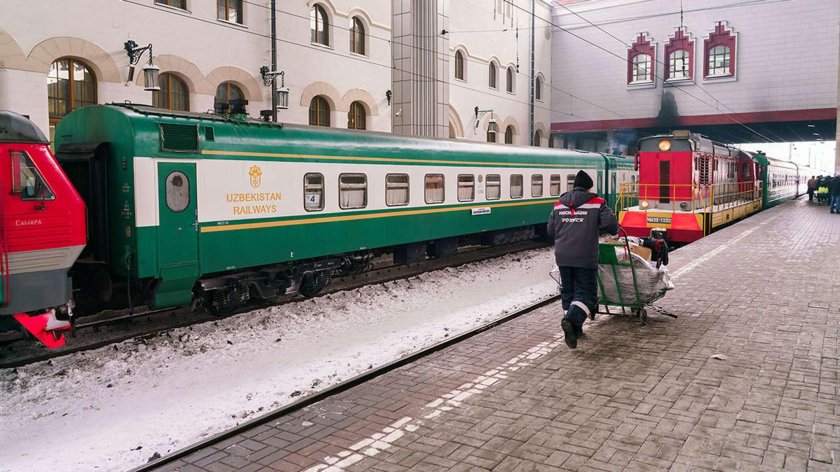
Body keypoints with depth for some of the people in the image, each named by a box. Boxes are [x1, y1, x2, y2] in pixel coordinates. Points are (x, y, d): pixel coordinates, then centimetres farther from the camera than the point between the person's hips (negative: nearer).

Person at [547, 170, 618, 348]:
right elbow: (611, 225, -10)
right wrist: (611, 229, 13)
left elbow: (550, 230, 13)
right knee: (586, 292, 0)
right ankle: (572, 320, -23)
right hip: (585, 258, -4)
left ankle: (575, 329, 19)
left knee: (568, 291, 15)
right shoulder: (597, 203, -2)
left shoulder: (559, 205, 10)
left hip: (562, 257, 4)